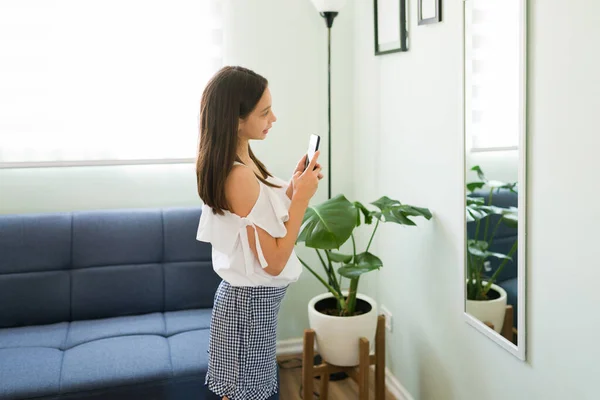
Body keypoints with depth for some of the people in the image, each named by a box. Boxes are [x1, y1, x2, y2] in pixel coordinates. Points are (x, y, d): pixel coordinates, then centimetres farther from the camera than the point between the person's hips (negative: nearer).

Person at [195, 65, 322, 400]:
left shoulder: (239, 162, 2)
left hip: (250, 297, 9)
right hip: (251, 302, -9)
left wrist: (292, 188, -1)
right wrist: (302, 196, -20)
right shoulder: (240, 175, -27)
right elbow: (273, 261, -24)